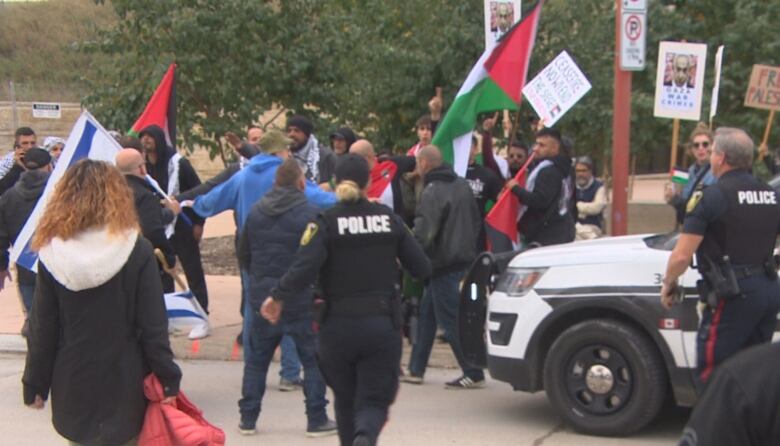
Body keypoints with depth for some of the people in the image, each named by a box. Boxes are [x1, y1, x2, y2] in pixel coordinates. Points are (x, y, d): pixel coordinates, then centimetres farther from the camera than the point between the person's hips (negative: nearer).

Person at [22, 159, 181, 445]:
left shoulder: (52, 255, -7)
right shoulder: (136, 250, -11)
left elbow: (42, 330, -2)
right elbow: (153, 326, -10)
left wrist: (34, 385, 8)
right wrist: (169, 379, -3)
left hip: (73, 386, 2)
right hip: (124, 383, -1)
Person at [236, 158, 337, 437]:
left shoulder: (256, 212, 4)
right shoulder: (311, 214, -12)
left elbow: (243, 254, 13)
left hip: (261, 299, 4)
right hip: (301, 301, -4)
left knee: (256, 359, 15)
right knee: (314, 360, 7)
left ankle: (248, 418, 18)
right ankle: (317, 419, 8)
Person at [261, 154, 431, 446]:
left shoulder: (326, 222, -5)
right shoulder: (389, 219, 3)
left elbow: (305, 267, -21)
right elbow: (422, 268, 4)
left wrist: (279, 297, -10)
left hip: (339, 327, -1)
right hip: (383, 324, 1)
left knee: (346, 399, 18)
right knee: (374, 400, 1)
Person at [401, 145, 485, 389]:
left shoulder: (432, 192, -17)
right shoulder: (462, 185, 11)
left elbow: (423, 233, -23)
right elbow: (476, 220, 19)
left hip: (444, 265, -9)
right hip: (464, 257, 9)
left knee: (451, 320, -4)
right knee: (426, 313, 16)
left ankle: (474, 374, -2)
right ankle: (415, 370, 21)